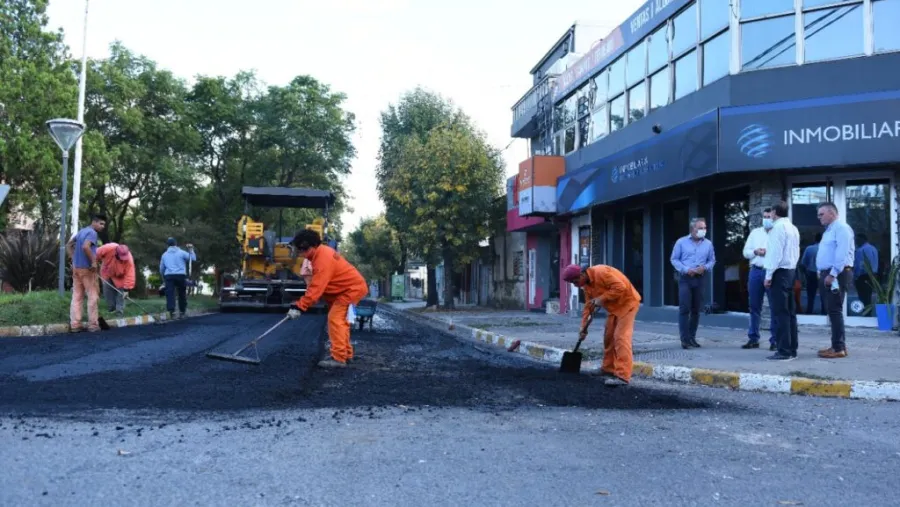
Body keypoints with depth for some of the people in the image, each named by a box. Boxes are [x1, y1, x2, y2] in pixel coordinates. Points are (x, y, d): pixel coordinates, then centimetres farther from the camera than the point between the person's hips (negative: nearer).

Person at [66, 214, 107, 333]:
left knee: (77, 297, 8)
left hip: (76, 268, 8)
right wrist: (93, 262, -22)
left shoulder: (81, 231, 16)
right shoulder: (92, 233, -13)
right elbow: (85, 247, -29)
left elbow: (69, 245, 24)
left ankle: (74, 325, 8)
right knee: (93, 296, 0)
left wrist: (73, 259, 18)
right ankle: (93, 325, 3)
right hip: (87, 268, -8)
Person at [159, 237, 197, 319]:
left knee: (170, 294, -9)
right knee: (182, 295, 9)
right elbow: (193, 258, 1)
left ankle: (171, 311, -27)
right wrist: (191, 249, 10)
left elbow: (161, 269, 23)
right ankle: (181, 312, 11)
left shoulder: (164, 255, 17)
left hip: (169, 276, 1)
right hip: (181, 275, -1)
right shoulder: (181, 252, 6)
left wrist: (163, 278, 37)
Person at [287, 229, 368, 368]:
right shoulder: (321, 252, 4)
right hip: (351, 287, 11)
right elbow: (317, 284, 13)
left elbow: (316, 287, -29)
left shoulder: (323, 259, -27)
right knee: (340, 320, 17)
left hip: (352, 288, -11)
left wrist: (299, 307, -27)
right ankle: (346, 354, 28)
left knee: (335, 319, -14)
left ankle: (339, 358, -13)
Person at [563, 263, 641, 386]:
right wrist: (584, 328, 3)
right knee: (608, 337, 13)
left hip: (627, 302, -9)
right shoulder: (586, 284, 3)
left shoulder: (600, 272, -26)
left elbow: (620, 287, -31)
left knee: (621, 337, -15)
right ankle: (608, 368, 25)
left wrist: (601, 299, -27)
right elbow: (588, 306, 7)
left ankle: (623, 376, -17)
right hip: (614, 306, 9)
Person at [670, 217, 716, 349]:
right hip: (685, 278, -3)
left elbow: (712, 260, 13)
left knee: (696, 310, 7)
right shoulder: (681, 242, 1)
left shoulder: (708, 244, 8)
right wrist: (686, 269, -13)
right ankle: (685, 338, -7)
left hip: (700, 279, 3)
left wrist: (705, 267, -9)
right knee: (684, 308, -9)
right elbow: (674, 259, 1)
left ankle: (692, 337, 17)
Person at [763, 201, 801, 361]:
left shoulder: (778, 227, -11)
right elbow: (796, 252, 17)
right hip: (791, 271, 9)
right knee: (790, 312, 10)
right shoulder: (793, 228, 14)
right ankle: (792, 349, 13)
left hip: (780, 271, -9)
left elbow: (776, 252, -16)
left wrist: (769, 275, -13)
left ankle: (784, 351, -9)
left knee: (781, 312, -8)